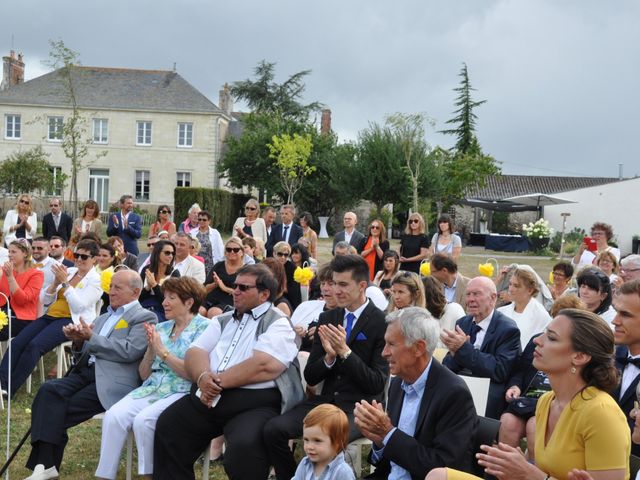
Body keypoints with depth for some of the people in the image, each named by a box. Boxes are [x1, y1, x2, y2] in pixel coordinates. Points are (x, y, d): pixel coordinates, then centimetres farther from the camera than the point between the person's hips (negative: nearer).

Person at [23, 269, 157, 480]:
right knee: (48, 390, -22)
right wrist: (78, 340, 2)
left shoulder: (144, 318, 2)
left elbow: (129, 352, -13)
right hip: (86, 372, 7)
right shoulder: (104, 318, 27)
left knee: (62, 412, -22)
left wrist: (91, 337, -9)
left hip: (112, 382, -7)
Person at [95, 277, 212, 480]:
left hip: (183, 392, -6)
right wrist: (151, 350, 0)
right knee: (113, 416, -20)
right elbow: (144, 375, 17)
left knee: (143, 420, -30)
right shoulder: (161, 328, 16)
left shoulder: (206, 327, -2)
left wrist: (163, 351, -12)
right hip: (151, 389, 6)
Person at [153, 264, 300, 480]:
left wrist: (219, 381, -13)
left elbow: (264, 366, -17)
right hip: (209, 397, 7)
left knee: (243, 445, -32)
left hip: (255, 403, -7)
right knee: (167, 426, -8)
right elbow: (195, 352, 10)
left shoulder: (277, 324, -2)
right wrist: (203, 378, -12)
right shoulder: (224, 321, 20)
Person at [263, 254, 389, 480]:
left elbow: (377, 384, -10)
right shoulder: (327, 318, 9)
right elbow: (310, 377, 8)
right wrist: (329, 357, -12)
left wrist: (344, 352, -20)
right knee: (273, 429, -17)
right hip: (325, 401, 5)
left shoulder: (381, 323, -8)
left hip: (359, 407, -5)